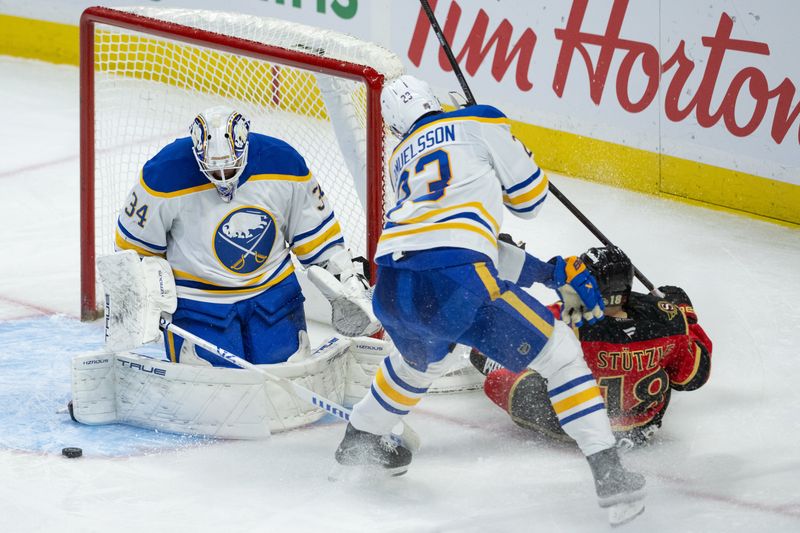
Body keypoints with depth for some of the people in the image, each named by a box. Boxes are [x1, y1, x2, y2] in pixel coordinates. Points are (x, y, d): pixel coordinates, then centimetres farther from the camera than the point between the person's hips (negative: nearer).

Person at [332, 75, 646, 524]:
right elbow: (530, 197, 18)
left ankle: (361, 440, 54)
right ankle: (609, 473, 1)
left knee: (421, 360, 39)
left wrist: (550, 272, 34)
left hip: (390, 287, 6)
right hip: (453, 282, -6)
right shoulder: (479, 121, 16)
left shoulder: (401, 159, 32)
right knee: (559, 350, 9)